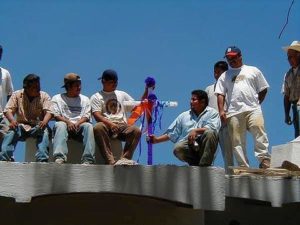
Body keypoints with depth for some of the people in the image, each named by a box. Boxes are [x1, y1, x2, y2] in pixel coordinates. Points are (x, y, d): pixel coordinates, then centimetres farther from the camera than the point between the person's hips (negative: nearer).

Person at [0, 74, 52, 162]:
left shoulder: (44, 96, 4)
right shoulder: (17, 95, 6)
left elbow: (48, 112, -9)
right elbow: (8, 110, -2)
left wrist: (44, 122, -33)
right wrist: (12, 120, -26)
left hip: (38, 126, -1)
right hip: (21, 126, 1)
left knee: (45, 132, -35)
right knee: (11, 132, -31)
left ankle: (42, 160, -46)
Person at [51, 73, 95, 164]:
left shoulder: (85, 99, 23)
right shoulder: (57, 98, 17)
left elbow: (86, 116, 9)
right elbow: (56, 115, 3)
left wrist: (77, 123, -13)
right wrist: (68, 122, -16)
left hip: (79, 126, 1)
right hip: (64, 124, -1)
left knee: (88, 126, -31)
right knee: (60, 125, -35)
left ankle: (88, 160, -42)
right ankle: (59, 158, -52)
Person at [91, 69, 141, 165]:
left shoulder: (122, 94, 26)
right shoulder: (96, 97, 12)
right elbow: (97, 115, -3)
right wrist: (110, 123, -22)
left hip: (122, 125, 3)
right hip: (106, 125, -3)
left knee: (136, 130, -28)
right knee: (98, 127, -37)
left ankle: (125, 159, -32)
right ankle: (111, 161, -41)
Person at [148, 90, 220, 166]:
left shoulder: (212, 113, 11)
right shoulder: (184, 115, 23)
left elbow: (212, 128, -9)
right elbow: (171, 133, 20)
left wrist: (196, 131, -20)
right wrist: (156, 139, 10)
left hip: (204, 146, -2)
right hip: (188, 144, 2)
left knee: (210, 133, -32)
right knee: (178, 148, -31)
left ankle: (204, 165, -25)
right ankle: (196, 163, -6)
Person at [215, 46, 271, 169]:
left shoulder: (253, 71, 17)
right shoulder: (224, 76, 21)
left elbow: (263, 89, 18)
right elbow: (220, 94, 11)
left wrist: (257, 103, 7)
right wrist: (221, 110, -3)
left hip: (253, 109, -2)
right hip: (233, 112, 2)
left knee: (259, 132, -20)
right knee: (237, 140, -4)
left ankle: (264, 159, -21)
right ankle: (243, 167, -2)